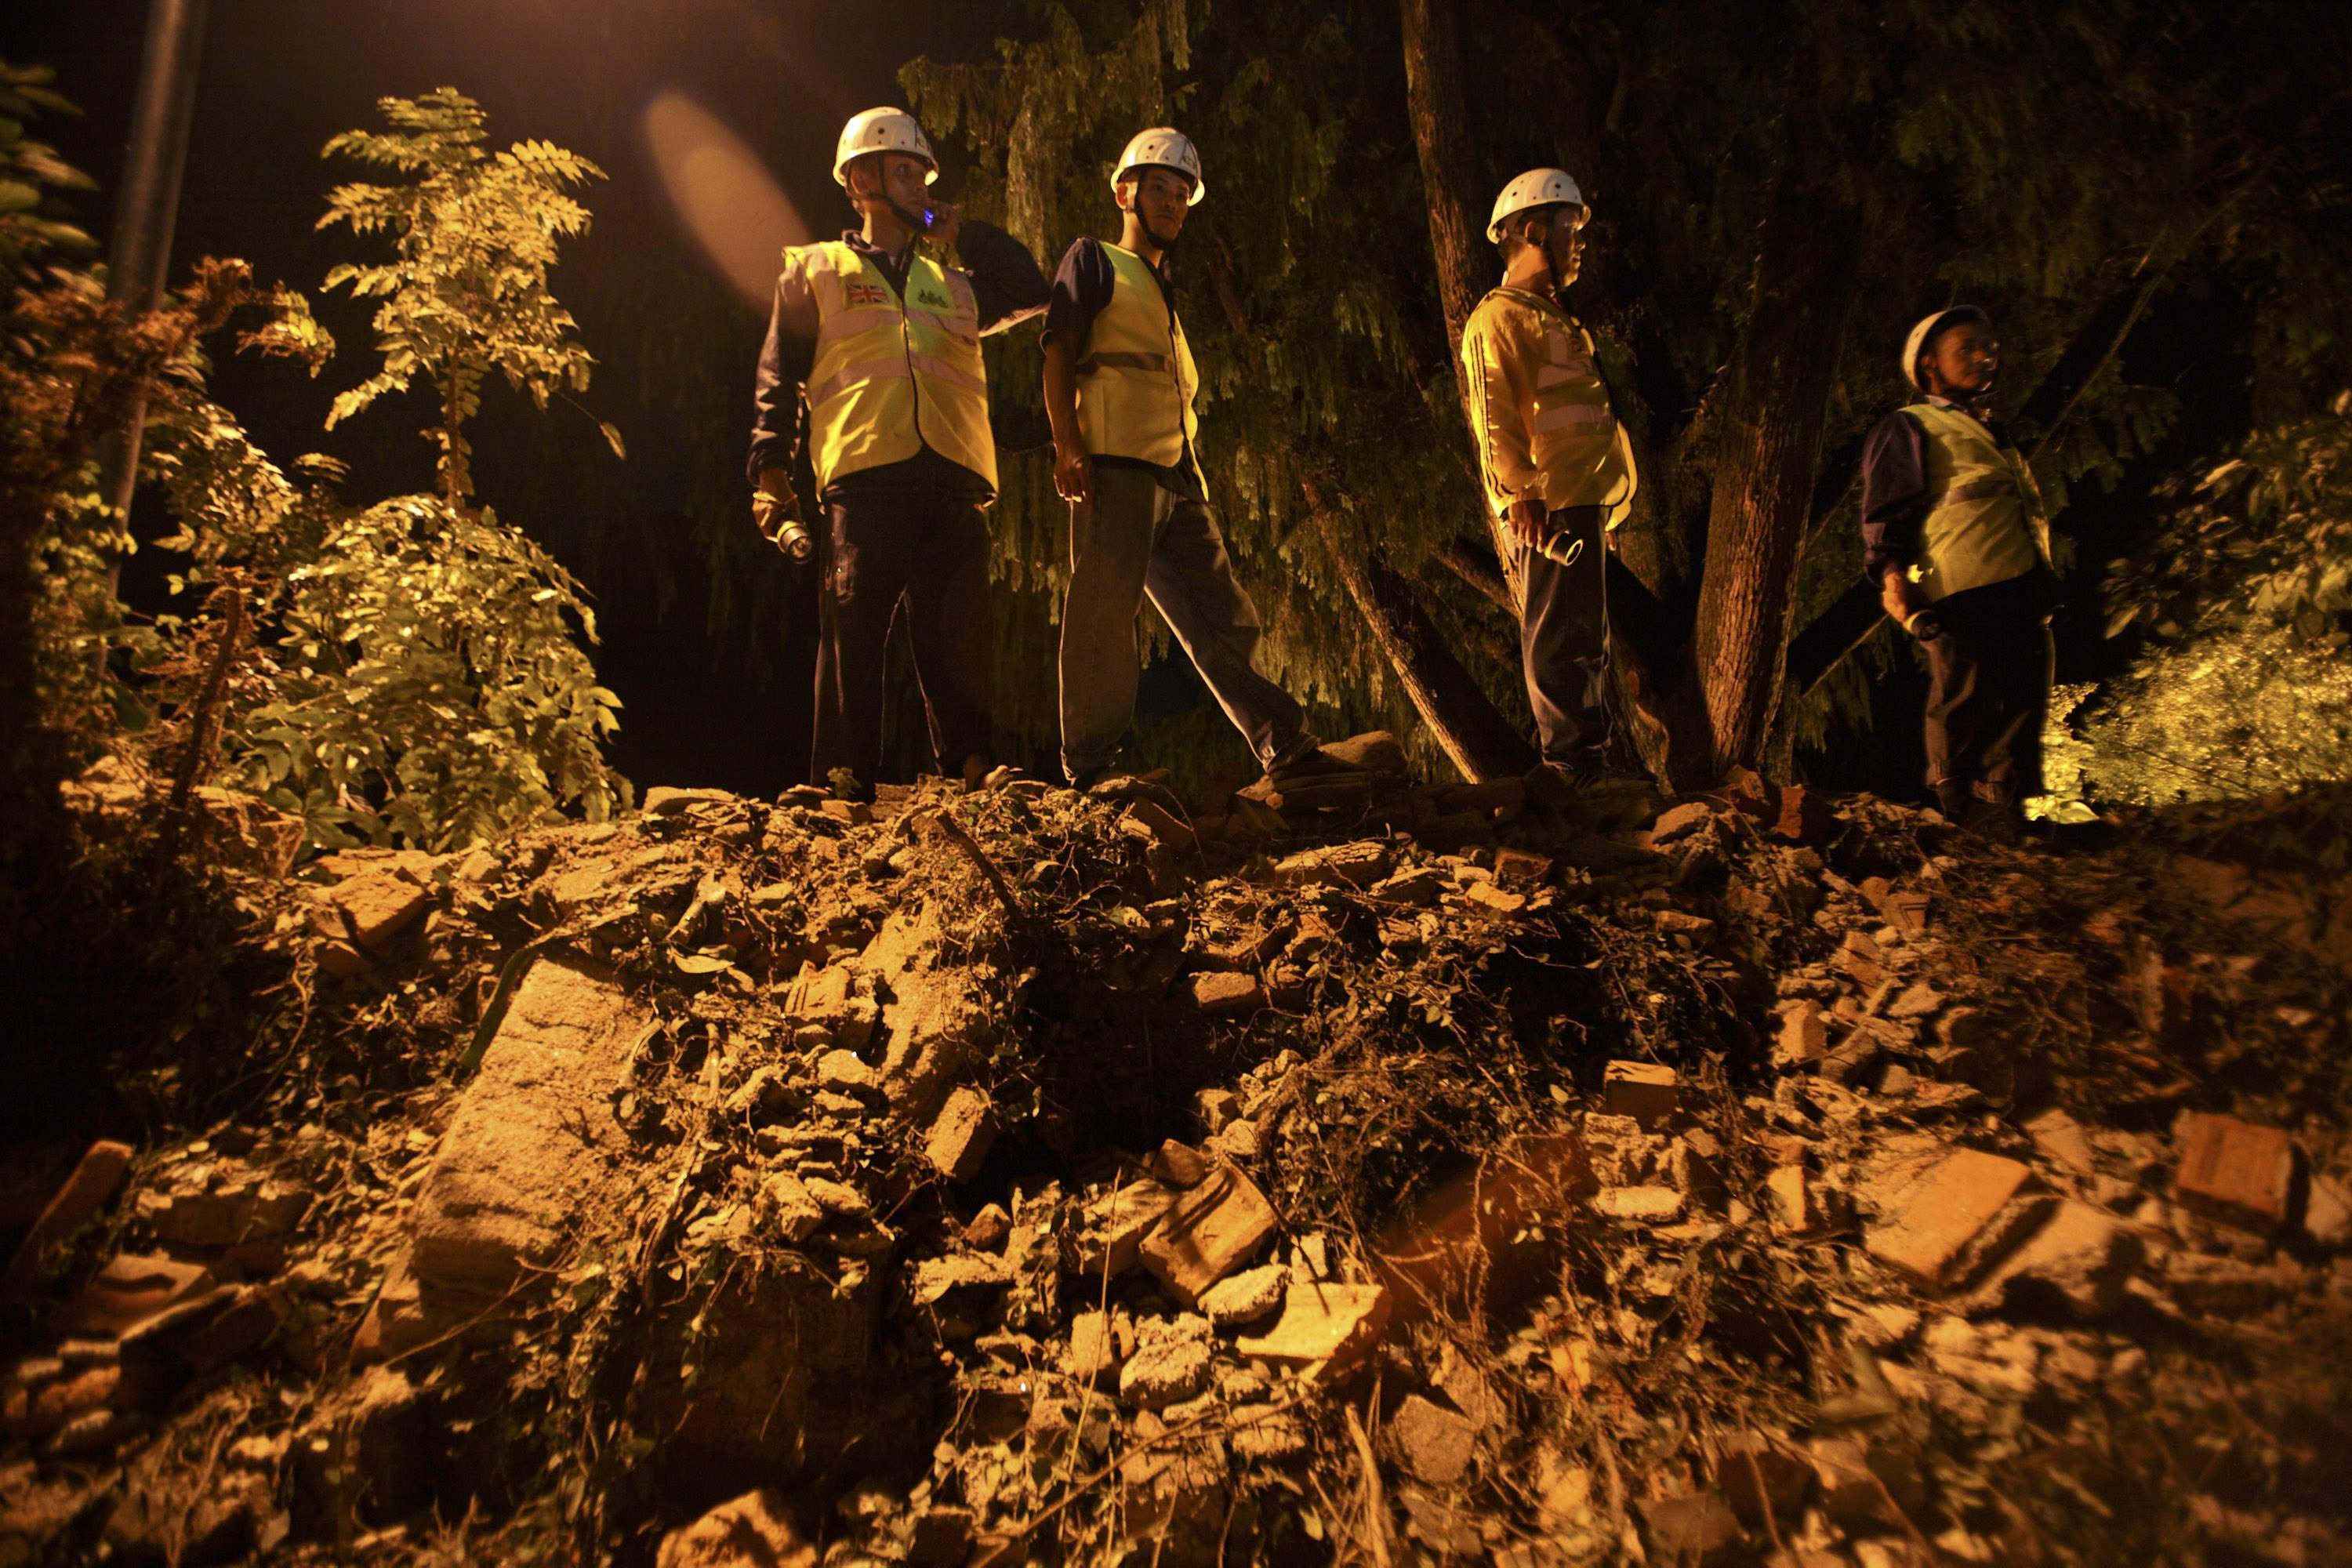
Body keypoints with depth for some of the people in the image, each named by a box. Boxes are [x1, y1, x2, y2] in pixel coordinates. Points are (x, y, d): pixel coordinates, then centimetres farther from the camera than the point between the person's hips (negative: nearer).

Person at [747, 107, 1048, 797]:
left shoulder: (952, 283, 30)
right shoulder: (816, 270, 21)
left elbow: (1033, 293, 23)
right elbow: (779, 379, 13)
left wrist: (962, 233, 22)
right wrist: (771, 474, 0)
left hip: (953, 480, 3)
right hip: (863, 475, -3)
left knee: (959, 639, -2)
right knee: (853, 636, -10)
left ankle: (971, 774, 1)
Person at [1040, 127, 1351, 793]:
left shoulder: (1163, 290, 31)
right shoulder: (1094, 260, 10)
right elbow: (1057, 354, -3)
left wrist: (1193, 474, 19)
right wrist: (1068, 446, -16)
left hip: (1176, 476, 8)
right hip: (1114, 464, -8)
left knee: (1223, 615, 5)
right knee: (1105, 611, -11)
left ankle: (1288, 751, 6)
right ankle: (1091, 768, -7)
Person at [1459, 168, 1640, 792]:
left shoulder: (1550, 317, 26)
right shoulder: (1499, 317, -5)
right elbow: (1493, 414, -16)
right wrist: (1518, 494, -24)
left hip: (1583, 505, 10)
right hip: (1552, 508, -10)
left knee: (1585, 640, 13)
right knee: (1561, 638, -9)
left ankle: (1587, 761, 21)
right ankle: (1572, 765, -5)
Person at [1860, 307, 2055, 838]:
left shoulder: (1990, 431, 30)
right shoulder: (1908, 428, 5)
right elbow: (1884, 511, -5)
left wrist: (2045, 579, 27)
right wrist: (1891, 575, -17)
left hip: (2023, 585, 8)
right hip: (1960, 591, -8)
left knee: (2025, 699, 6)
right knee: (1968, 699, -8)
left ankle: (2002, 808, 16)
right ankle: (1956, 805, 7)